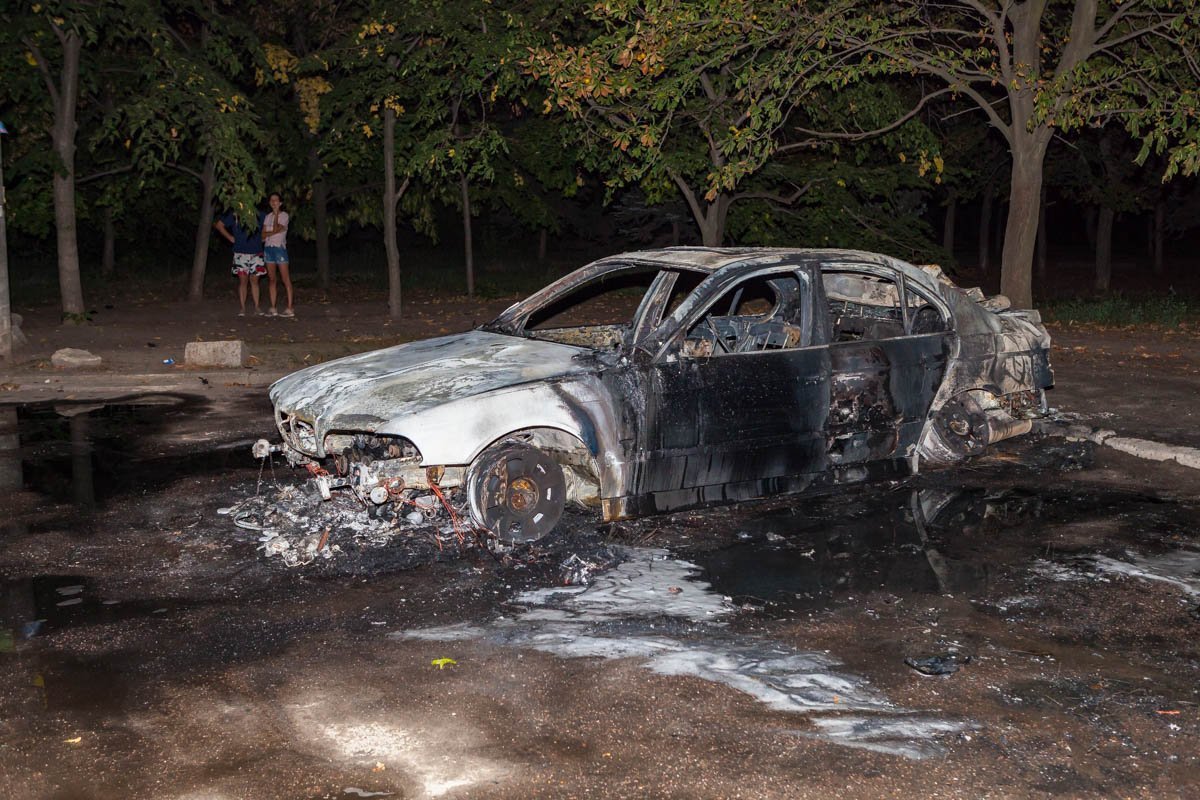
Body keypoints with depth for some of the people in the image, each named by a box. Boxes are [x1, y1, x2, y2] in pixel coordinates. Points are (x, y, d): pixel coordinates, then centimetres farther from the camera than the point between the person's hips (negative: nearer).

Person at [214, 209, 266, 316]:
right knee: (243, 280, -3)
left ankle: (256, 306, 10)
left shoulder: (260, 215, 5)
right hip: (240, 254, -1)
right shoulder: (234, 216, 1)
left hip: (256, 253, 1)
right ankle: (243, 308, 1)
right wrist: (230, 238, 2)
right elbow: (219, 225, 7)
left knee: (254, 280, 4)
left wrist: (262, 239, 6)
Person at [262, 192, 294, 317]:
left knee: (286, 279, -7)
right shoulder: (268, 216, 14)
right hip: (268, 248, 6)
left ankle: (289, 308, -9)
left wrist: (276, 213, -7)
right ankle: (272, 308, 8)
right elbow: (263, 235, 8)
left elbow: (275, 229, -14)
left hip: (280, 247, -6)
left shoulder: (284, 215, -1)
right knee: (271, 278, 5)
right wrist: (277, 231, -9)